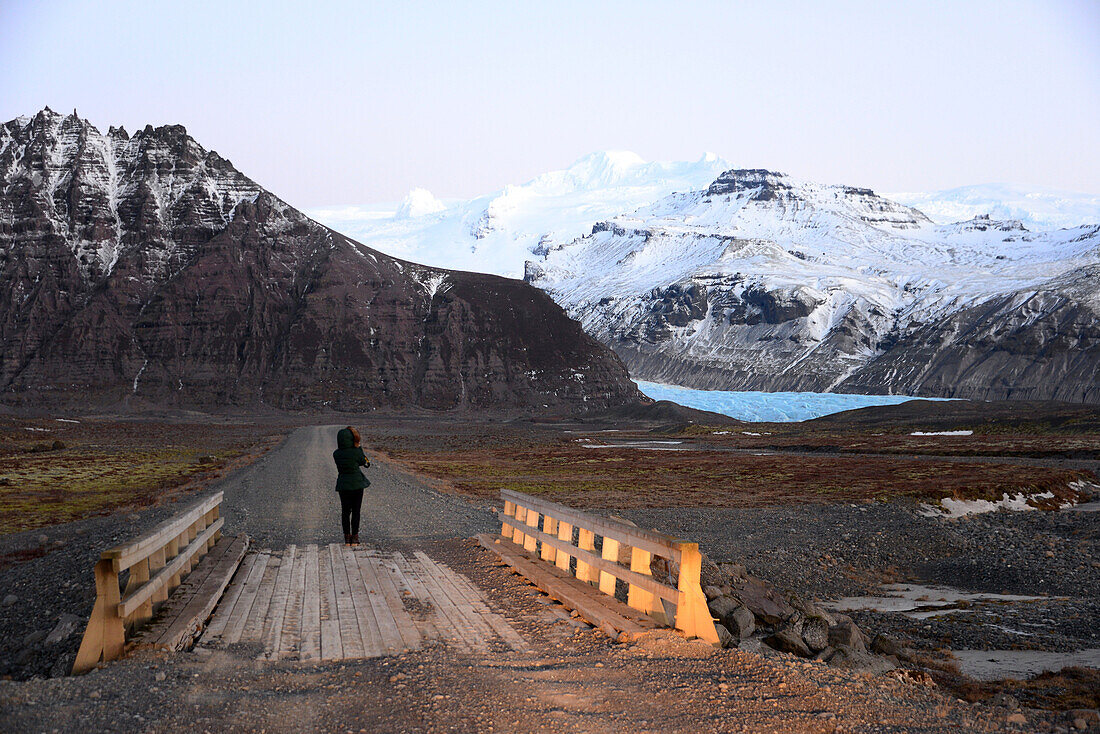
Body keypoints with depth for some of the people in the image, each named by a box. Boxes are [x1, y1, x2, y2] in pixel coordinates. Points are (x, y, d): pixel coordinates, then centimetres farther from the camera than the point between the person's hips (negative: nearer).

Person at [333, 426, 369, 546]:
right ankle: (354, 538, 11)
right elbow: (363, 462, 4)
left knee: (345, 511, 12)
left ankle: (347, 538, 14)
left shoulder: (336, 454, -6)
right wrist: (358, 447, 9)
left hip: (343, 485, 2)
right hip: (357, 484, -2)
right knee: (356, 511, 8)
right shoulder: (356, 452, -15)